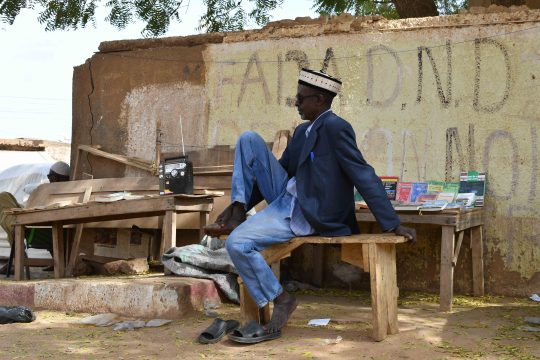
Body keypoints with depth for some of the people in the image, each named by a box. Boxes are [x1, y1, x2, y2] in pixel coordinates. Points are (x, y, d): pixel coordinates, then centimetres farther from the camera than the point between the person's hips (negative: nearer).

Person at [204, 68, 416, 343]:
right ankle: (236, 213, -1)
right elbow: (281, 168, 20)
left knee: (237, 244, -22)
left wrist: (393, 225, -21)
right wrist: (242, 205, 17)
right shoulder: (303, 131, 10)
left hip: (302, 215, -9)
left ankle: (280, 300, -3)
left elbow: (365, 178, -21)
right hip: (284, 197, 9)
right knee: (249, 140, 2)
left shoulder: (335, 128, -19)